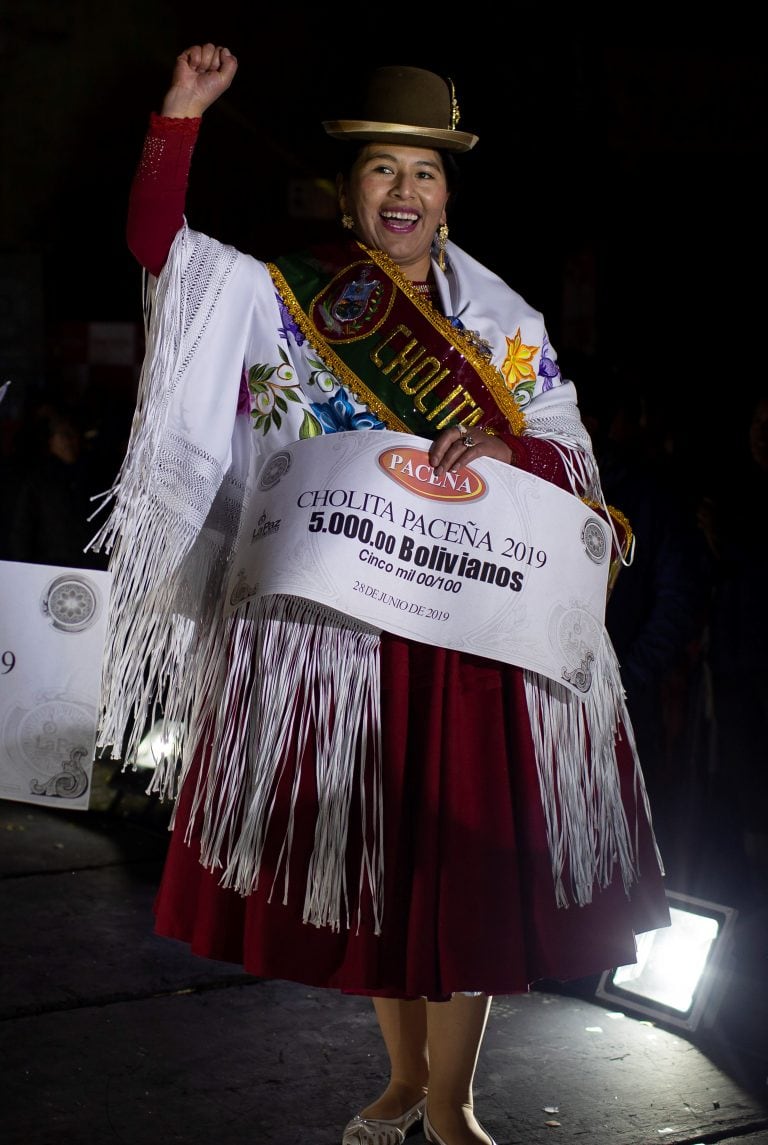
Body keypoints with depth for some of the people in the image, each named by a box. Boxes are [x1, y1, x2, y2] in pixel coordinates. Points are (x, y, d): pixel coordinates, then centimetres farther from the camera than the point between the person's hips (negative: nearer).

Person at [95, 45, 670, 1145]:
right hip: (338, 625, 1)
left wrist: (508, 449, -17)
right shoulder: (285, 297, 6)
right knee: (370, 854, 10)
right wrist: (181, 117, -11)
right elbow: (159, 241, 0)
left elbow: (574, 459, 4)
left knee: (467, 857, 1)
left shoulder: (503, 320, 7)